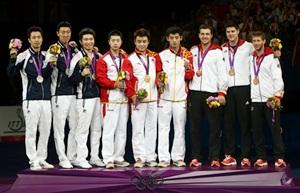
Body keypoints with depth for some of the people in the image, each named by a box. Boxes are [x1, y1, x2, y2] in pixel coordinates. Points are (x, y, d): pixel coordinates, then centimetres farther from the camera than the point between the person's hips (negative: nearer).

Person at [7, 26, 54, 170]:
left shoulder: (46, 56, 11)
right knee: (31, 131, -2)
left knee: (45, 131, 8)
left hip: (46, 99, 5)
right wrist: (13, 57, -27)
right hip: (31, 100, -5)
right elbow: (11, 72, -12)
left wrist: (51, 63, -10)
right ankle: (33, 161, 4)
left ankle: (41, 159, 17)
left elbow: (46, 75, 7)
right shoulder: (23, 56, -4)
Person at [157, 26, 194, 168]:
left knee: (180, 129, 3)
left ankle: (178, 158, 9)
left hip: (180, 97, 0)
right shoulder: (162, 55, 6)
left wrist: (188, 68, -16)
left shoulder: (187, 54, 7)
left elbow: (190, 76, 4)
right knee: (163, 128, -2)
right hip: (165, 96, 0)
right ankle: (163, 158, 0)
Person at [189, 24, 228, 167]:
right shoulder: (193, 51, 16)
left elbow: (222, 73, -3)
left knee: (214, 126, -5)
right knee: (195, 126, 5)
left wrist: (222, 93, -10)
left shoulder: (217, 52, 2)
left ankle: (214, 158, -2)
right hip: (195, 92, 4)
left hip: (211, 93, -4)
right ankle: (195, 157, 9)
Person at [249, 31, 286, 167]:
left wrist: (277, 96, -15)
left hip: (270, 99, -5)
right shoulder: (250, 58, 15)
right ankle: (261, 158, 11)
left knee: (275, 129, -5)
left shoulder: (271, 57, -2)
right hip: (255, 99, 5)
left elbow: (278, 78, -8)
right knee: (257, 130, 5)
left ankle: (279, 158, -3)